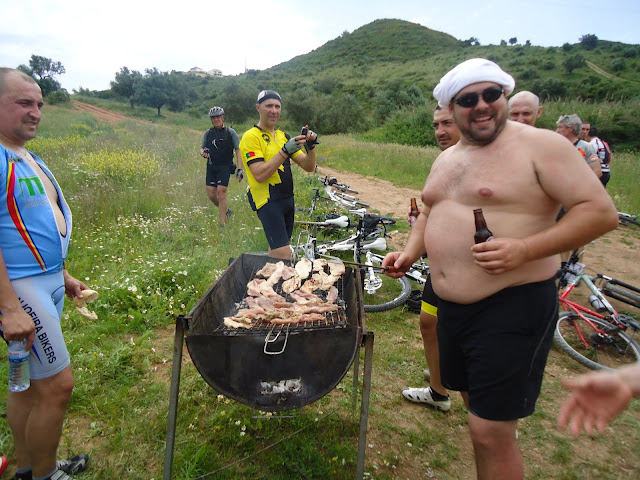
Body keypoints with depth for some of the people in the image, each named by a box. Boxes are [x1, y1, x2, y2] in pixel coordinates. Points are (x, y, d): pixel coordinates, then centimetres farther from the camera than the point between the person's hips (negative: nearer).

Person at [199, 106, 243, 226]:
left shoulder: (230, 132, -1)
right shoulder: (208, 133, 10)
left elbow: (238, 150, -2)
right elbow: (202, 148, 19)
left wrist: (240, 169, -11)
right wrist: (202, 152, -8)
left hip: (225, 166, -4)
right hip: (211, 167, 5)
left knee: (221, 193, -13)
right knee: (211, 194, 2)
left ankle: (223, 223, -4)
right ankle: (226, 210, 28)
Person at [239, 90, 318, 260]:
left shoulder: (284, 136, 15)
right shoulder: (251, 137, -8)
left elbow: (309, 166, 8)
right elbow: (259, 175, -21)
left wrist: (310, 146, -11)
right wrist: (285, 151, -25)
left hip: (287, 199, 8)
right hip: (267, 200, -8)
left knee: (276, 249, 14)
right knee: (284, 255, -16)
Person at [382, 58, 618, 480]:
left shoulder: (540, 145, -10)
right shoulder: (446, 159, 13)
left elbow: (601, 211, -14)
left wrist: (524, 249, -26)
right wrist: (411, 252, 7)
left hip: (513, 306, -7)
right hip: (452, 305, 8)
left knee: (490, 431, -1)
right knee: (476, 403, 22)